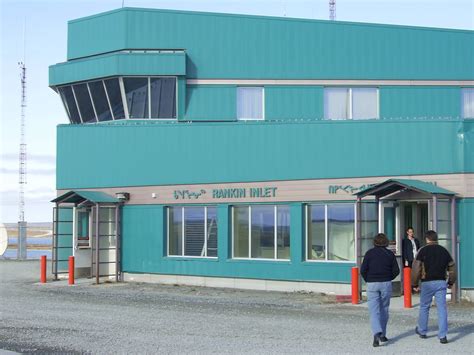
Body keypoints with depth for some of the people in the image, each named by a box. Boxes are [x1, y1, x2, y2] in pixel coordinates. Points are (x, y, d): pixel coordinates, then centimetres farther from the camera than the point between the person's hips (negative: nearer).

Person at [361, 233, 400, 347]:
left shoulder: (369, 253, -1)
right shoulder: (390, 254, 3)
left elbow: (363, 270, -7)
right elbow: (396, 270, 1)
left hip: (372, 284, -2)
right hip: (386, 284, 2)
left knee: (374, 311, -5)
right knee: (384, 310, 14)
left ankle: (377, 334, -23)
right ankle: (382, 335, 20)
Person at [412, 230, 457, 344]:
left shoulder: (423, 251, -4)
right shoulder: (444, 251, 8)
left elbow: (416, 268, -8)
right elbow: (452, 268, 13)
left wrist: (414, 284, 0)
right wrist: (451, 282, 26)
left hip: (427, 283, -3)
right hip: (441, 283, 3)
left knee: (424, 307, 13)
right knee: (442, 308, 2)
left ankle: (422, 331, 27)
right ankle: (442, 336, -4)